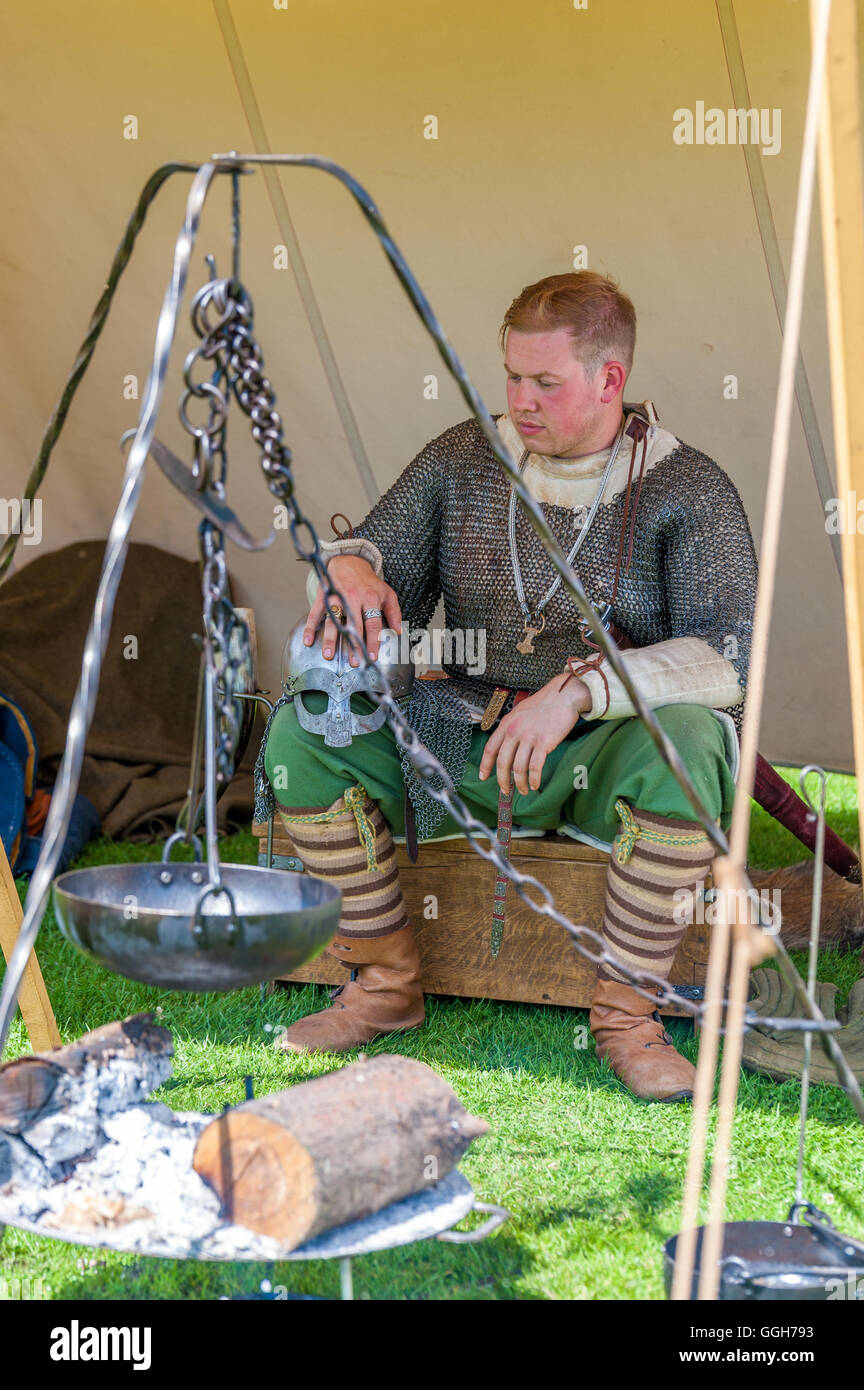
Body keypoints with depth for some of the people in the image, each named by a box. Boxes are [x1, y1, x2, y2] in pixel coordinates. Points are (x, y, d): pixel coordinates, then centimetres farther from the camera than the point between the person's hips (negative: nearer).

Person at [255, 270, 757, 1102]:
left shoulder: (688, 489, -10)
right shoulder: (461, 458, 4)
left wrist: (580, 688, -35)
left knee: (685, 741, -38)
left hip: (605, 755, -3)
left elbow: (730, 653, -22)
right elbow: (380, 558, 10)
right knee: (301, 729, -18)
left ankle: (626, 1011, -17)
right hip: (464, 745, 4)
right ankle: (386, 984, -2)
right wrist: (349, 565, -17)